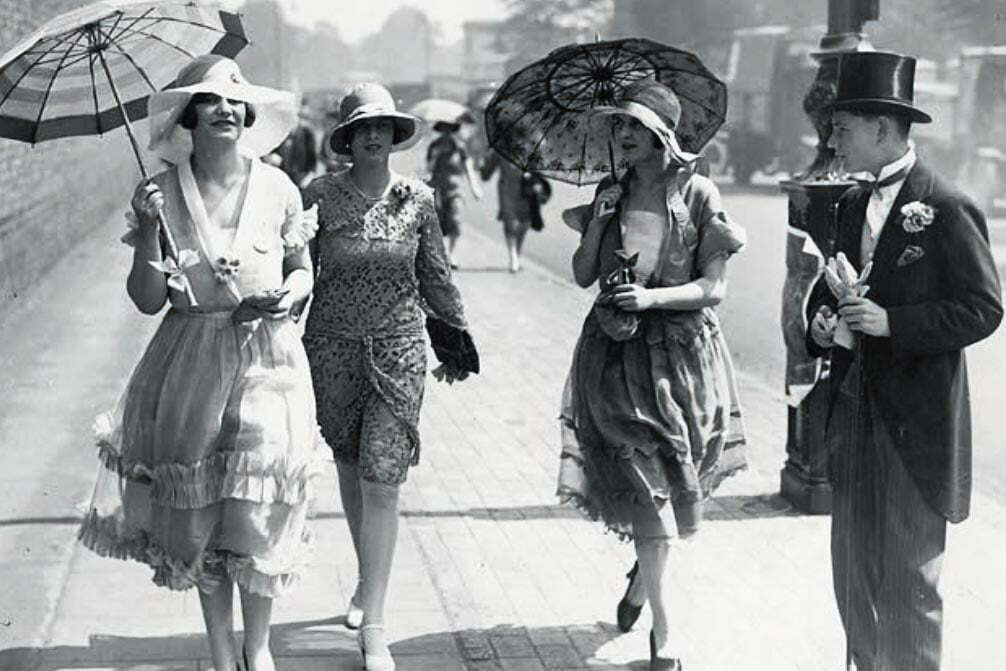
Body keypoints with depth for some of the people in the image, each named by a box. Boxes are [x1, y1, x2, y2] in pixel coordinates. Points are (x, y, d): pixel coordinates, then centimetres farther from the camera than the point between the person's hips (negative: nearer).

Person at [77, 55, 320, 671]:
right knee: (199, 514, 6)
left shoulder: (278, 189, -1)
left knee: (257, 511, -3)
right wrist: (147, 229, -16)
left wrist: (287, 296, -9)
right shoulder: (163, 192, -3)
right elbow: (148, 301, -2)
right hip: (192, 365, 0)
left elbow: (304, 271, 13)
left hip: (266, 360, 0)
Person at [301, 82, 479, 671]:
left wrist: (455, 334, 19)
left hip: (399, 347, -1)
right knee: (350, 469, 12)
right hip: (333, 346, 1)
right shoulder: (320, 196, -3)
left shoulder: (417, 198, 1)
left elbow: (436, 276, 12)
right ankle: (368, 583, 34)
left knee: (382, 481, -8)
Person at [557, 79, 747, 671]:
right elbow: (583, 276, 5)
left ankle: (644, 575, 39)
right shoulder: (610, 194, 5)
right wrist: (598, 222, -9)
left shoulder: (697, 194, -6)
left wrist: (653, 298, -20)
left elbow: (715, 287, -7)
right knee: (648, 485, -5)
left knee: (666, 484, 9)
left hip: (680, 352, -1)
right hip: (617, 351, 1)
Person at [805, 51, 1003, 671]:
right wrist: (822, 319, -1)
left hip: (916, 422, -7)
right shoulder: (853, 204, 11)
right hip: (855, 411, 7)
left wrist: (891, 322, -21)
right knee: (853, 564, 14)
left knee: (908, 574, 1)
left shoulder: (947, 210, -12)